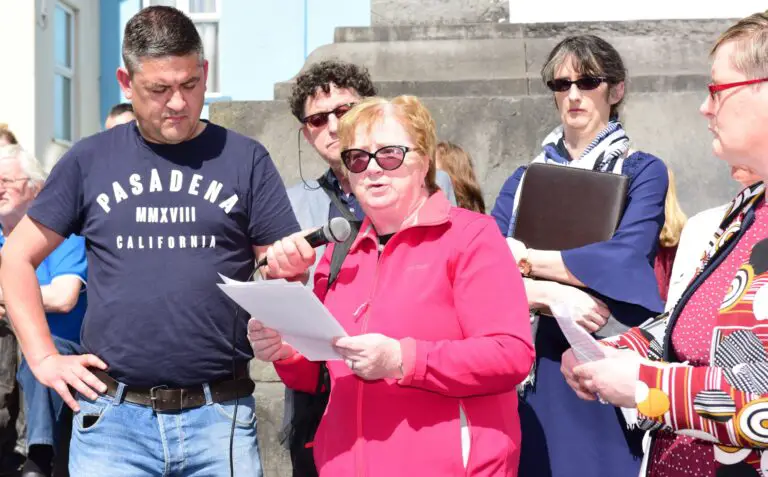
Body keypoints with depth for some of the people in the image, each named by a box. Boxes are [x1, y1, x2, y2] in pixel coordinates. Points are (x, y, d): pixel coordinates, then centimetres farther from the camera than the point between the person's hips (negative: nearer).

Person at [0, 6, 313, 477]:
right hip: (112, 417, 0)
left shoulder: (245, 159, 5)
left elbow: (286, 269, 5)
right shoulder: (90, 161, 7)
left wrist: (286, 267, -18)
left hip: (221, 418, 0)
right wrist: (44, 358, 1)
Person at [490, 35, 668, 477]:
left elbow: (624, 259, -17)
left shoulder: (643, 172, 0)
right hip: (538, 368, 3)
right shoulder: (524, 179, 11)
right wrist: (548, 295, -20)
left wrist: (525, 259, -9)